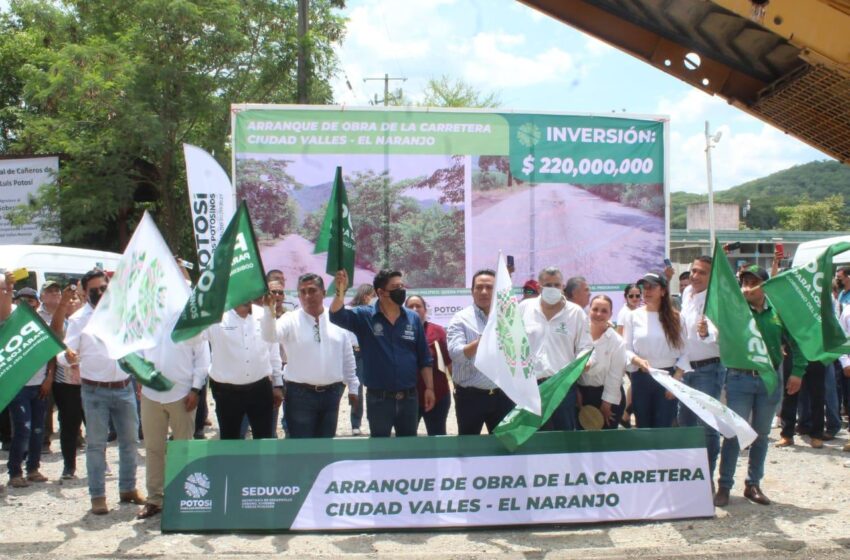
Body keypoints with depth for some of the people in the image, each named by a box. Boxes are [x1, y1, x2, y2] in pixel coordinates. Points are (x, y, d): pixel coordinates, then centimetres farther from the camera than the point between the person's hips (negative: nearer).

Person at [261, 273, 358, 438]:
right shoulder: (291, 320, -5)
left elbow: (347, 358, 11)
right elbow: (270, 336, -24)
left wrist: (353, 387, 12)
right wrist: (269, 309, -40)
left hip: (331, 393, 3)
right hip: (300, 394, -3)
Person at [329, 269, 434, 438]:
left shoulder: (413, 319, 2)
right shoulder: (365, 316, -4)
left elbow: (424, 358, 6)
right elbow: (336, 316, -18)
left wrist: (429, 388, 2)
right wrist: (340, 290, -32)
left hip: (409, 397, 3)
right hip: (378, 398, -2)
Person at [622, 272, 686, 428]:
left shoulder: (674, 317, 2)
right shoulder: (633, 316, 1)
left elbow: (684, 351, 0)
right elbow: (626, 348, 0)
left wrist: (676, 379, -8)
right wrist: (638, 361, -20)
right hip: (641, 377, 0)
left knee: (664, 427, 2)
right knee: (643, 427, 7)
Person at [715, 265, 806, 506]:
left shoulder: (777, 311, 1)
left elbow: (795, 342, 8)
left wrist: (797, 372, 2)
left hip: (770, 380, 3)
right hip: (740, 379, -3)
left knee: (761, 434, 12)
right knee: (734, 433, -3)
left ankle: (753, 484, 24)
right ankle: (724, 486, 5)